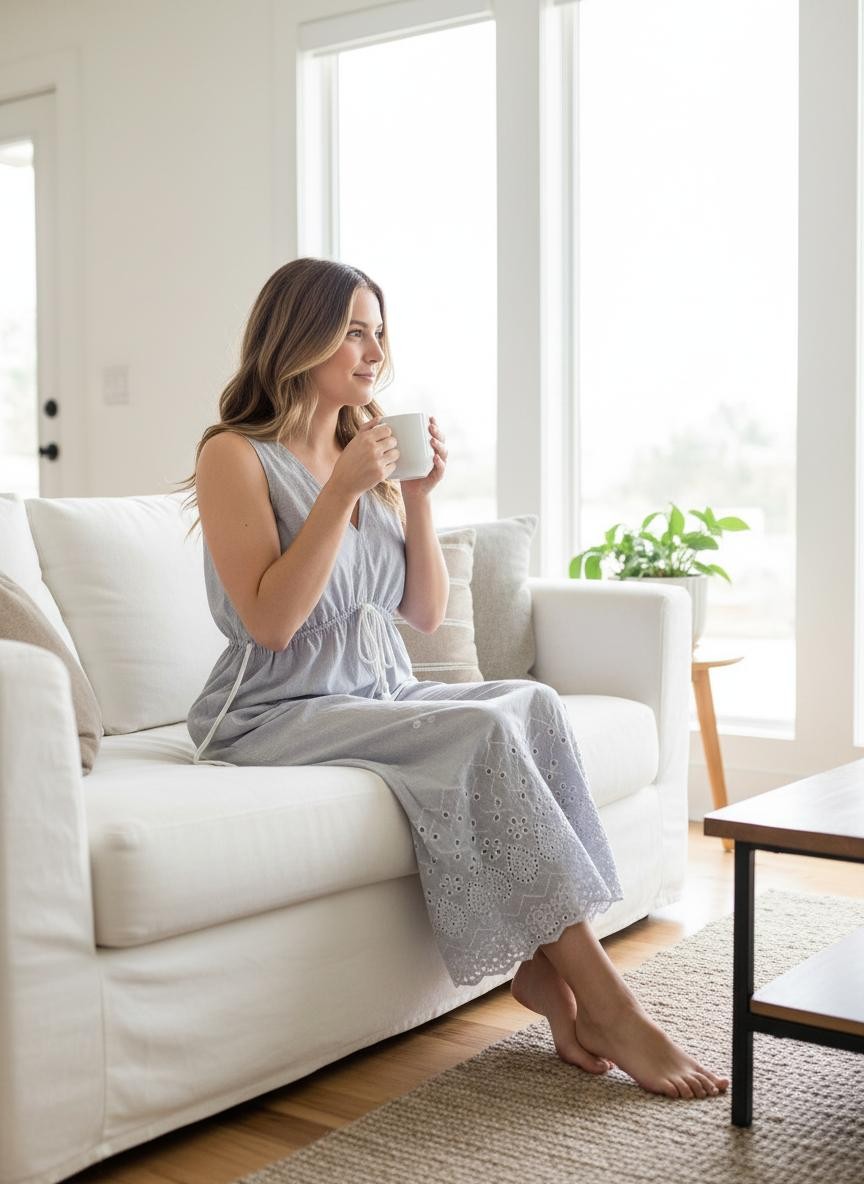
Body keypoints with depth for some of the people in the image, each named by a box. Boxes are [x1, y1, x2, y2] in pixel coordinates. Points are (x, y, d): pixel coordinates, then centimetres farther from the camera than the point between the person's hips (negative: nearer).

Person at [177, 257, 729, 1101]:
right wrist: (342, 492, -19)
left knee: (532, 703, -19)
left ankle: (544, 964, -18)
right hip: (278, 716, -7)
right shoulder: (236, 456, -6)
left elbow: (426, 614, 10)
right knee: (482, 732, -28)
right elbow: (270, 622, -17)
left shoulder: (371, 458, 13)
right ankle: (602, 996, -22)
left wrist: (418, 496, -3)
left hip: (380, 695, 7)